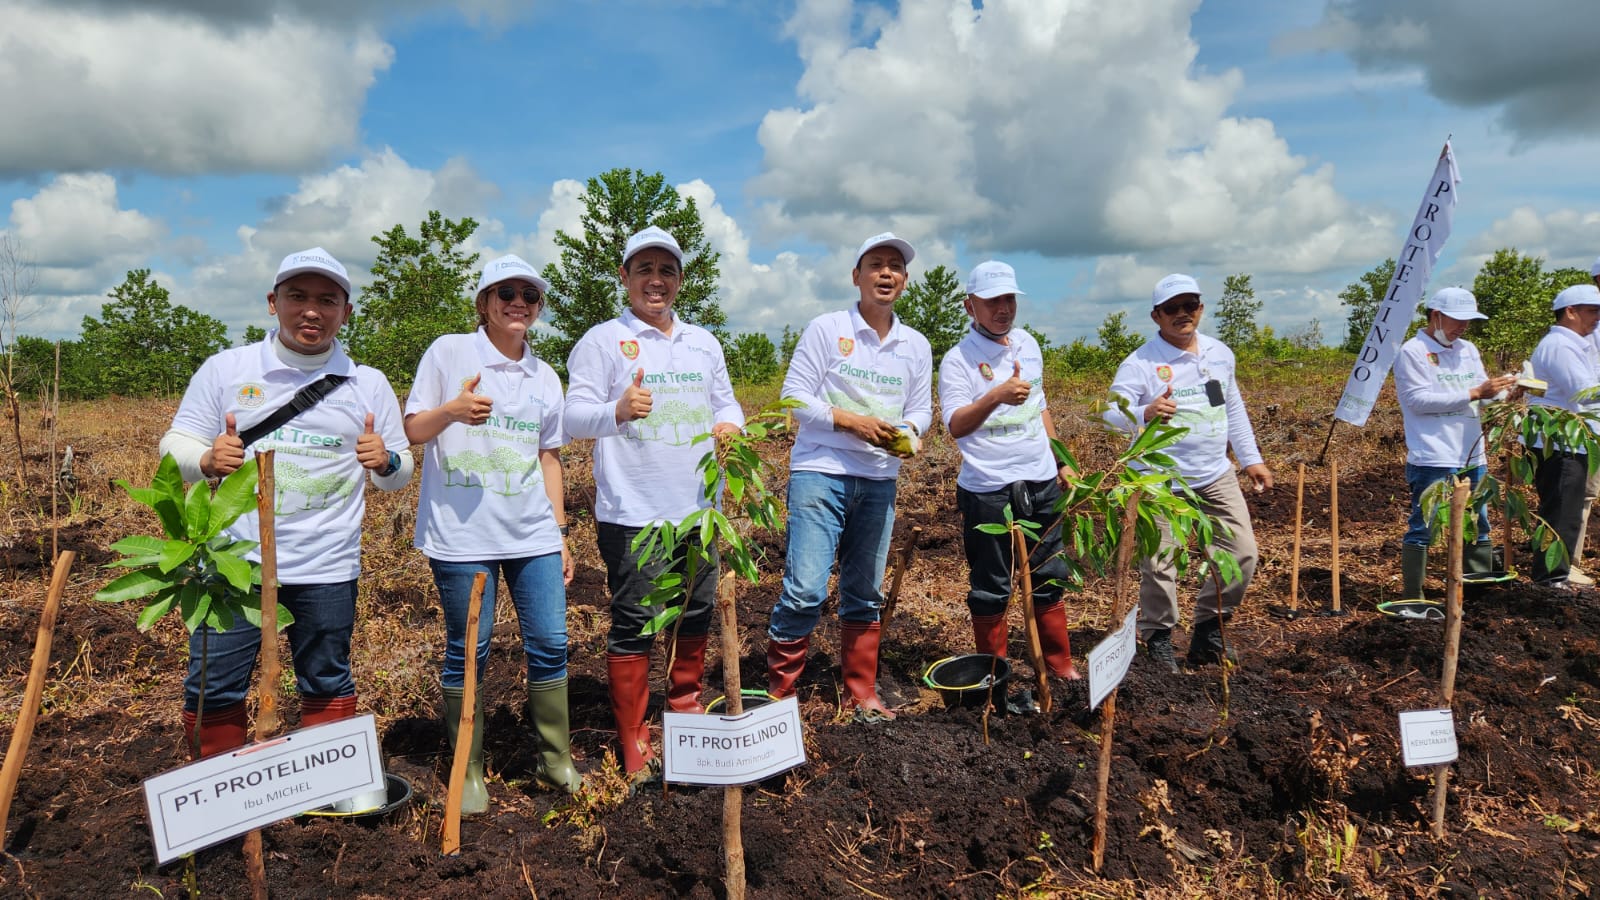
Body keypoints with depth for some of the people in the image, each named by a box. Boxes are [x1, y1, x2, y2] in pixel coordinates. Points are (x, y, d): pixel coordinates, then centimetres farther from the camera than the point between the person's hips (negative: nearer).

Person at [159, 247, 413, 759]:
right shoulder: (225, 369, 3)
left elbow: (399, 475, 8)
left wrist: (386, 462, -16)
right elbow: (175, 446, 4)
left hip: (326, 568, 0)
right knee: (212, 690, 7)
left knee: (328, 687, 11)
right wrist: (206, 460, -19)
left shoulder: (369, 385, 5)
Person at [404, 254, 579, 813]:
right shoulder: (448, 353, 0)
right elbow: (413, 431, 0)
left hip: (532, 535, 4)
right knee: (467, 652, 4)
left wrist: (561, 532, 13)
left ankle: (555, 760, 20)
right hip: (461, 534, -3)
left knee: (550, 644, 3)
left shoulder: (544, 377, 12)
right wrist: (452, 410, -22)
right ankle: (468, 772, 20)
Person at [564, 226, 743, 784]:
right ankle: (634, 745, 12)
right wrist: (618, 411, -32)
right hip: (633, 513, -5)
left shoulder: (704, 343, 16)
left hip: (699, 508, 6)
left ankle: (686, 705, 37)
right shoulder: (603, 340, -2)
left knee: (698, 613, 14)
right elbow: (575, 416, -11)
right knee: (633, 626, -2)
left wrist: (730, 425, -3)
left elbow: (726, 402, 21)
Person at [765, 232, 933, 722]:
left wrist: (907, 434, -11)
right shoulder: (826, 329, -3)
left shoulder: (916, 346, 10)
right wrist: (852, 421, -16)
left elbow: (920, 409, 12)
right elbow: (795, 397, -7)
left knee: (865, 593, 13)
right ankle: (777, 693, 5)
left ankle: (862, 694, 27)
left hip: (879, 481, 5)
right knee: (805, 589, -11)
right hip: (820, 473, -4)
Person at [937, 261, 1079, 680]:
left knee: (1050, 577, 14)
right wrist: (997, 395, -34)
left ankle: (1060, 662, 28)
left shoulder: (1028, 343, 11)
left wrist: (1060, 460, 20)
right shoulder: (959, 359, -10)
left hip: (1041, 482, 6)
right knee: (991, 587, 4)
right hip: (989, 489, -6)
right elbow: (955, 425, -20)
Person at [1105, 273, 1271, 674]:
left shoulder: (1220, 353, 9)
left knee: (1242, 553, 6)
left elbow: (1234, 409, 19)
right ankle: (1157, 638, 19)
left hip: (1216, 475, 6)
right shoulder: (1141, 362, -12)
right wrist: (1145, 412, -43)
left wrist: (1251, 458, 17)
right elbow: (1112, 413, -22)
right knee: (1159, 563, -2)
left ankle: (1208, 633, 24)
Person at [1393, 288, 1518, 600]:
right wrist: (1474, 393, -19)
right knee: (1422, 529, -3)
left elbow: (1483, 395, 13)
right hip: (1432, 461, -8)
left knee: (1478, 526, 16)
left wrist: (1501, 390, -10)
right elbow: (1419, 400, -17)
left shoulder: (1468, 350, 14)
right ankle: (1412, 596, 5)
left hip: (1472, 458, 8)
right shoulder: (1413, 352, -8)